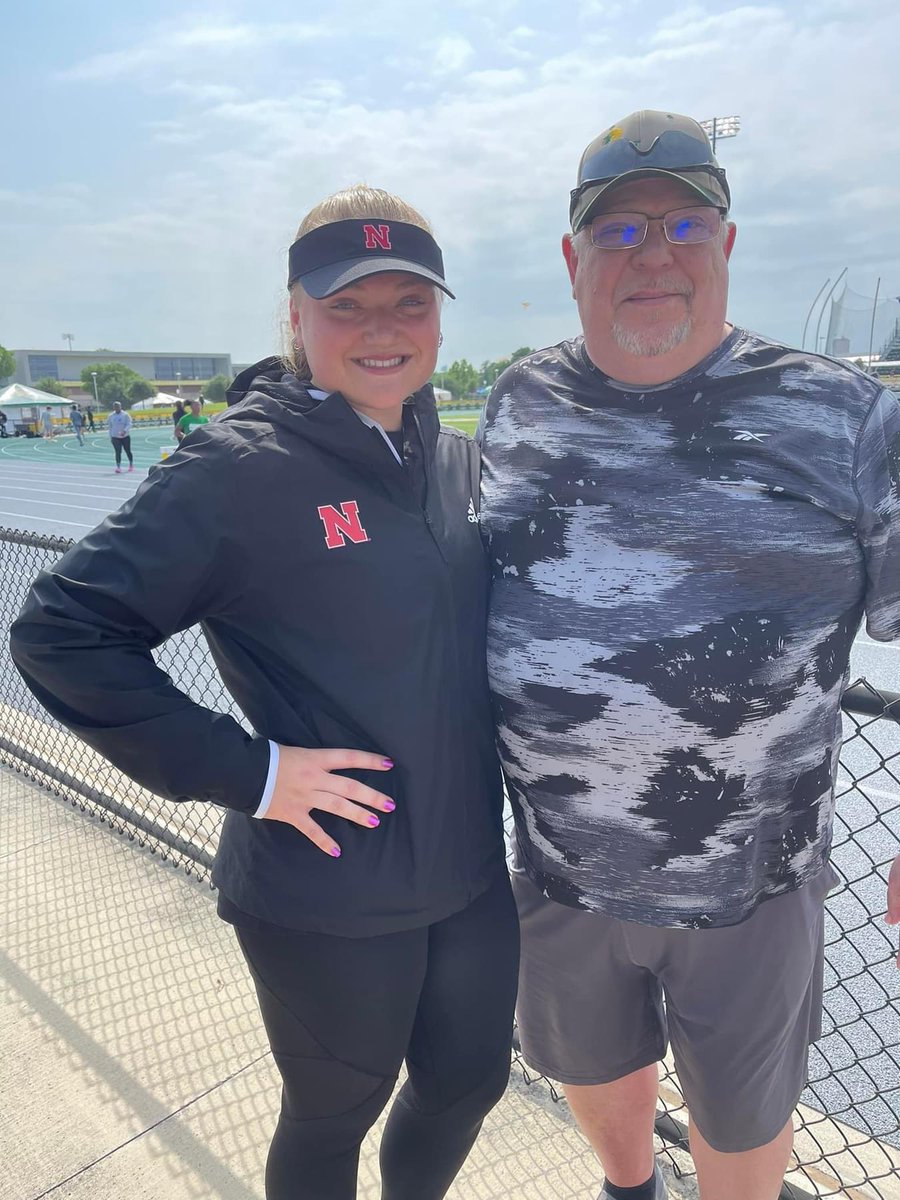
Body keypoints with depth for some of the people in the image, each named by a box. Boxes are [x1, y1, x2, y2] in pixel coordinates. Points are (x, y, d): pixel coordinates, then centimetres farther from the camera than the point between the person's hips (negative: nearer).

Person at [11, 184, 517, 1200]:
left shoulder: (459, 459, 2)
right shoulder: (242, 468, -18)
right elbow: (61, 631, -18)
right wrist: (242, 771, -21)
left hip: (471, 872, 7)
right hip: (328, 900, -6)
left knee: (469, 1081, 26)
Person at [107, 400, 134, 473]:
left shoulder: (126, 415, -2)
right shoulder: (111, 416, 8)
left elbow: (129, 424, -12)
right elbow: (110, 427, 13)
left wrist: (125, 431, -30)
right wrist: (110, 437, 10)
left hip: (125, 436, -1)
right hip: (115, 437, 1)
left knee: (128, 451, 8)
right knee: (118, 452, -10)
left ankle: (131, 464, 29)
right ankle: (118, 467, -13)